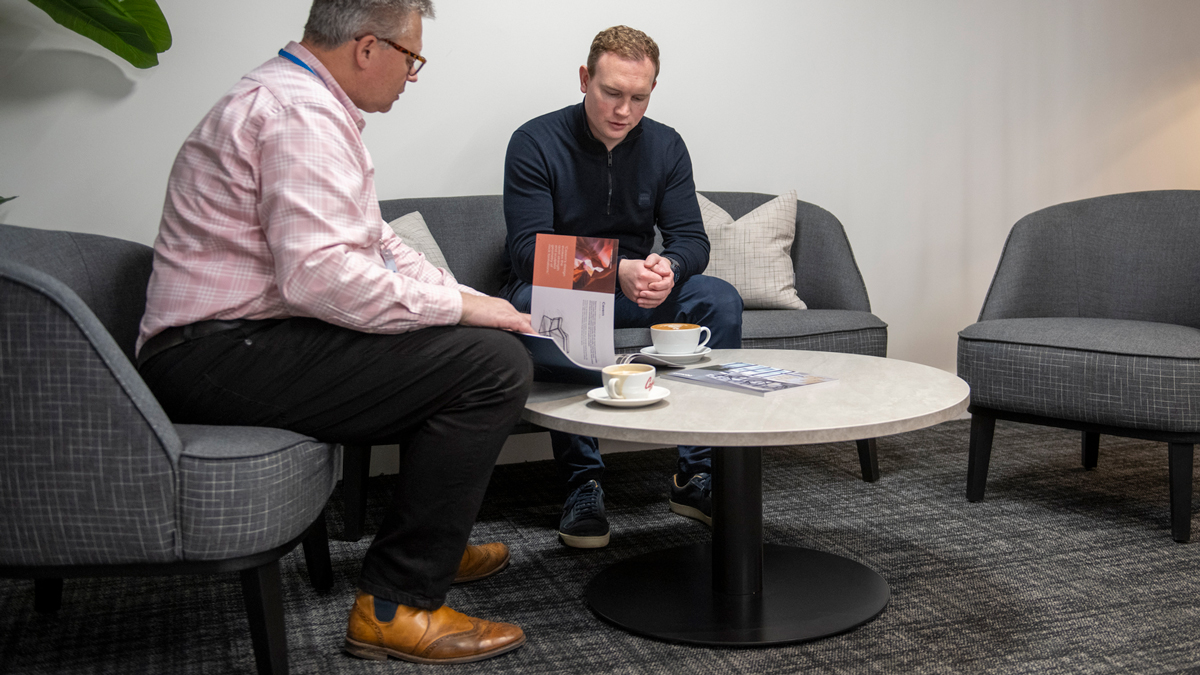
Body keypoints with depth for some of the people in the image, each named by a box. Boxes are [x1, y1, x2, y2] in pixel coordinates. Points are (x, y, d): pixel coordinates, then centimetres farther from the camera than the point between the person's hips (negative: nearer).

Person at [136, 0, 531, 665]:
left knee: (460, 341, 22)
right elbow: (319, 274, -28)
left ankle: (433, 541, 30)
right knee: (493, 363, -20)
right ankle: (395, 605, -14)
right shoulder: (300, 112, -16)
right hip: (219, 353, -11)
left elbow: (374, 241, 24)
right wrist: (457, 307, -16)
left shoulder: (301, 98, 20)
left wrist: (466, 299, 12)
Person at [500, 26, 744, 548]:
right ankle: (582, 484, -33)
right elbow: (529, 250, -21)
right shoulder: (535, 143, -13)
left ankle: (698, 475, -18)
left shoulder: (665, 146, 0)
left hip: (634, 291, 4)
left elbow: (692, 239, -4)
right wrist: (614, 270, -37)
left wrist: (668, 267, -30)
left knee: (721, 300, -21)